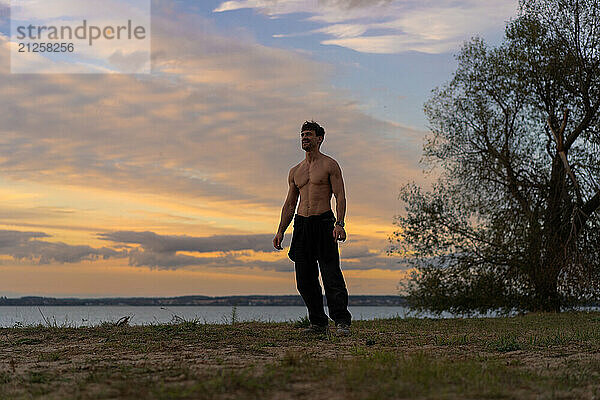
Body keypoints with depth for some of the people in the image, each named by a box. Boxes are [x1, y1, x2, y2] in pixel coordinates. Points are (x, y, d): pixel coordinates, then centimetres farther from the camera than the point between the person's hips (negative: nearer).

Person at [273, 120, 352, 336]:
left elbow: (340, 196, -5)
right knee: (305, 279, 3)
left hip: (324, 222, -5)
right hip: (301, 224, 6)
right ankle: (318, 322, 12)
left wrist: (339, 224, -18)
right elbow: (289, 204, 20)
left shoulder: (330, 165, 2)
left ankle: (342, 321, -10)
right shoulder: (295, 171, 18)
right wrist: (280, 232, 11)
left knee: (331, 276, -12)